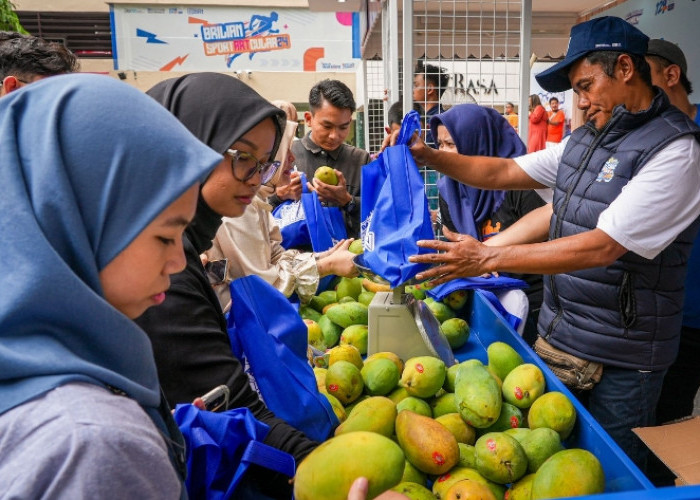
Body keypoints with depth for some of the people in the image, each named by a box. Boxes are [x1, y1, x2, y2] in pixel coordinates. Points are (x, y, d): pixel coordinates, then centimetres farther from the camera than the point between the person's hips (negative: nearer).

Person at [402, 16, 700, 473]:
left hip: (620, 361, -7)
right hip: (555, 335, 7)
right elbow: (503, 172, 10)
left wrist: (487, 258, -28)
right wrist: (427, 156, -2)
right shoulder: (586, 139, 7)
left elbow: (602, 247, -26)